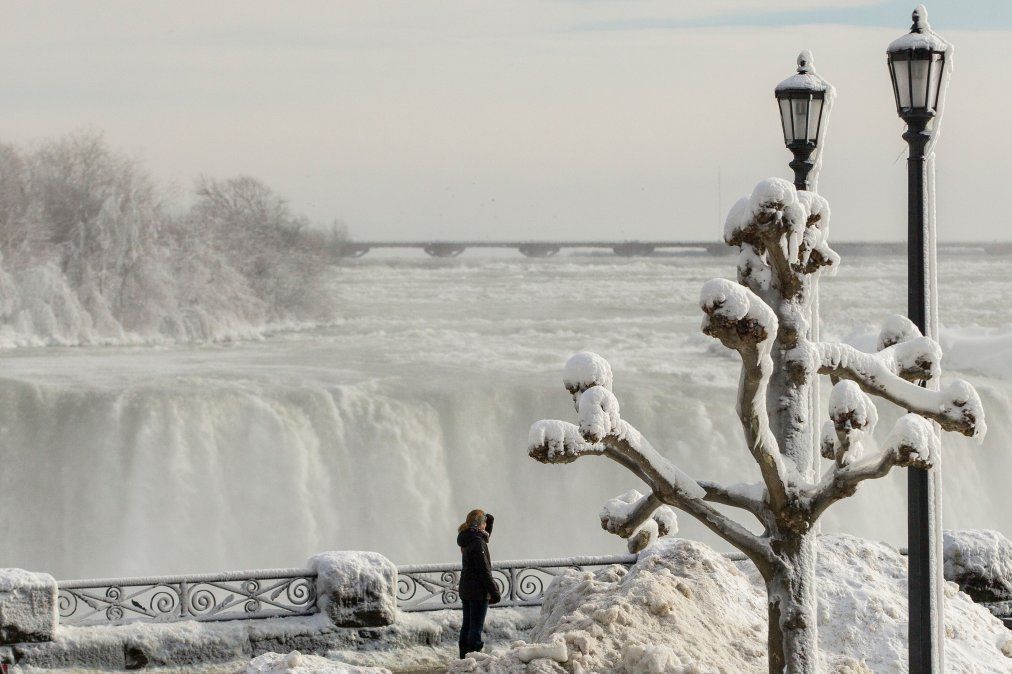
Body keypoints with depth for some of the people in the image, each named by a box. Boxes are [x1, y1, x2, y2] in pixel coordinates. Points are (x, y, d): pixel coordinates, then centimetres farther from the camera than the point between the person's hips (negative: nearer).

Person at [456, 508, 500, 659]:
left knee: (467, 625, 14)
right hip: (478, 592, -9)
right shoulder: (478, 543, -18)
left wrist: (489, 520, 12)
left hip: (465, 590, 9)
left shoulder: (467, 540, 9)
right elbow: (484, 571, -19)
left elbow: (485, 535, 30)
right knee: (476, 628, -6)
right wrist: (494, 592, -14)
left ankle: (464, 657, 18)